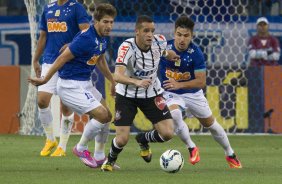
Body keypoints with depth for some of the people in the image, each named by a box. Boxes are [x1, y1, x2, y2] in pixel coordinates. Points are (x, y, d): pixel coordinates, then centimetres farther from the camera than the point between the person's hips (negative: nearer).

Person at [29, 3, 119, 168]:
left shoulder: (103, 38, 5)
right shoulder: (86, 38, -24)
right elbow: (62, 58, -20)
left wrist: (113, 81, 30)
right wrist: (45, 79, -14)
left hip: (85, 83, 10)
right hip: (71, 85, -10)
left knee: (107, 116, 13)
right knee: (101, 115, -15)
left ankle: (100, 158, 24)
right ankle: (81, 148, 6)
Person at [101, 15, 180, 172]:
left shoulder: (159, 42, -15)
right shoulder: (127, 47, -29)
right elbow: (117, 76, -43)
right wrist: (136, 82, -57)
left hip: (152, 94, 4)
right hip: (127, 95, -4)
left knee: (167, 133, -11)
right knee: (122, 139, -12)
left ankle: (143, 139, 25)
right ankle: (110, 160, 26)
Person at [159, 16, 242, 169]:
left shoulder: (195, 53, -21)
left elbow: (201, 81, -21)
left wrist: (179, 85, -31)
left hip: (193, 93, 1)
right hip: (171, 93, -1)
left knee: (210, 124, 13)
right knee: (174, 114, -34)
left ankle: (230, 154, 37)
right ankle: (191, 148, -13)